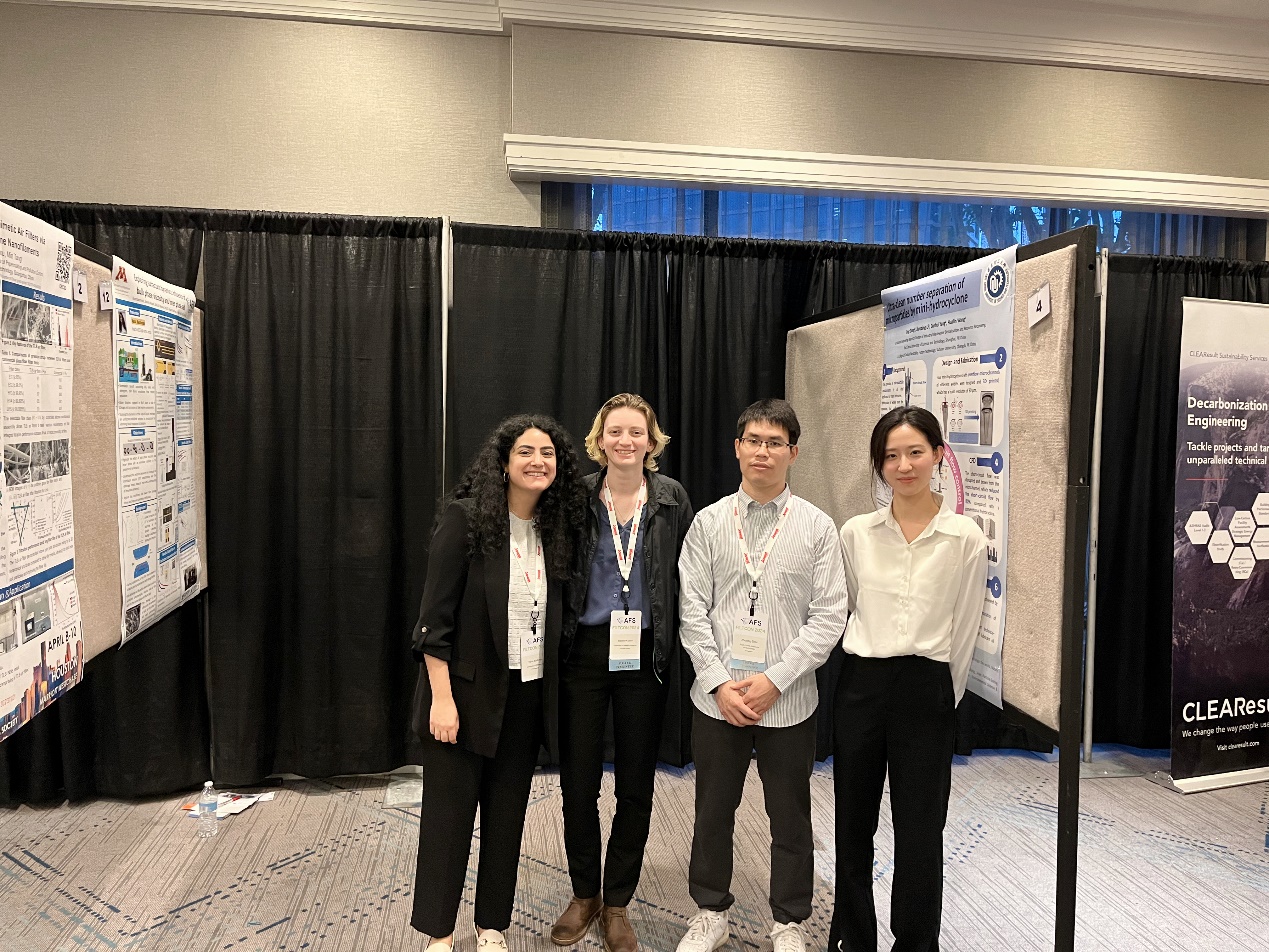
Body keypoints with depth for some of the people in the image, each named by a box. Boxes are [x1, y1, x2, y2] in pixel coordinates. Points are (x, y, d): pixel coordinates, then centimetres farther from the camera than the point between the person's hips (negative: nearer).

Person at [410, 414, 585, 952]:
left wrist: (552, 691, 4)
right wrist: (442, 697, -16)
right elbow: (435, 615, -13)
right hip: (467, 690, -4)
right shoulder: (465, 518, -11)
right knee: (449, 812, 7)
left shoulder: (556, 527, 4)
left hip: (527, 695, 5)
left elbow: (556, 619, 9)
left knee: (507, 815, 14)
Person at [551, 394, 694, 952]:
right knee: (578, 782, 9)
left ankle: (617, 904, 29)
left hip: (643, 656, 0)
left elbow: (686, 578, 2)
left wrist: (674, 644, -4)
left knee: (636, 787, 10)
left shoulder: (671, 499, 0)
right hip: (584, 652, 0)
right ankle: (583, 895, 32)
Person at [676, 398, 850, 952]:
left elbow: (829, 618, -6)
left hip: (788, 701, -1)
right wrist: (720, 682, -10)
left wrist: (774, 681, -13)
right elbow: (692, 611, -1)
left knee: (790, 817, 14)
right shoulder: (709, 522, 1)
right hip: (717, 697, 1)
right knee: (713, 811, 16)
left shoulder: (817, 527, -3)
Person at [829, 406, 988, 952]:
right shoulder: (856, 533, 0)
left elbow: (964, 631, 1)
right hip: (860, 685, 2)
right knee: (853, 824, 14)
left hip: (926, 692, -2)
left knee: (919, 833, 7)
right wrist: (868, 671, 14)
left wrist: (944, 695, 6)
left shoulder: (965, 539, -6)